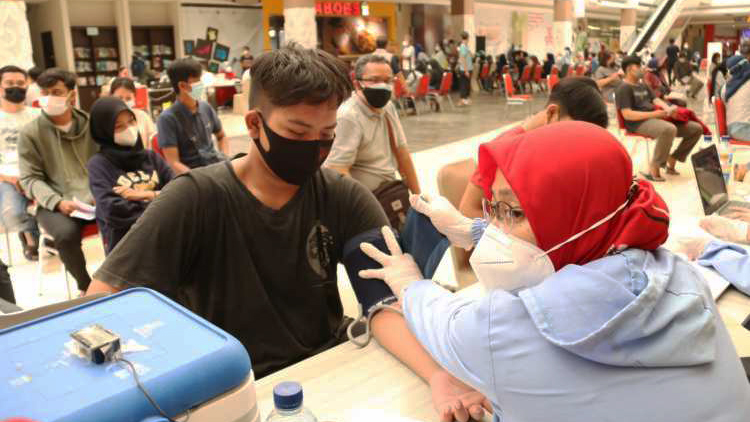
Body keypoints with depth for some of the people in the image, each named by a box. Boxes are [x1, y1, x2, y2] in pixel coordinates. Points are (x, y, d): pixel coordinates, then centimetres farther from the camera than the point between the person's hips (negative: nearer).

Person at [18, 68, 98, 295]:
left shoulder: (92, 125, 9)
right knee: (66, 233, -33)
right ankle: (85, 285, -3)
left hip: (94, 200, 2)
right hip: (55, 205, -2)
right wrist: (57, 202, -17)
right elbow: (30, 179, 0)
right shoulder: (30, 133, 2)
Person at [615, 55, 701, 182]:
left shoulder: (643, 86, 26)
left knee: (696, 128, 1)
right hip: (639, 123, -9)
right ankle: (654, 168, -27)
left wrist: (668, 109, -5)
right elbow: (627, 115, -14)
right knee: (669, 129, -39)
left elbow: (656, 100, 18)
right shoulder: (624, 89, -3)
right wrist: (653, 114, -19)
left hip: (655, 118, 9)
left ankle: (672, 160, 6)